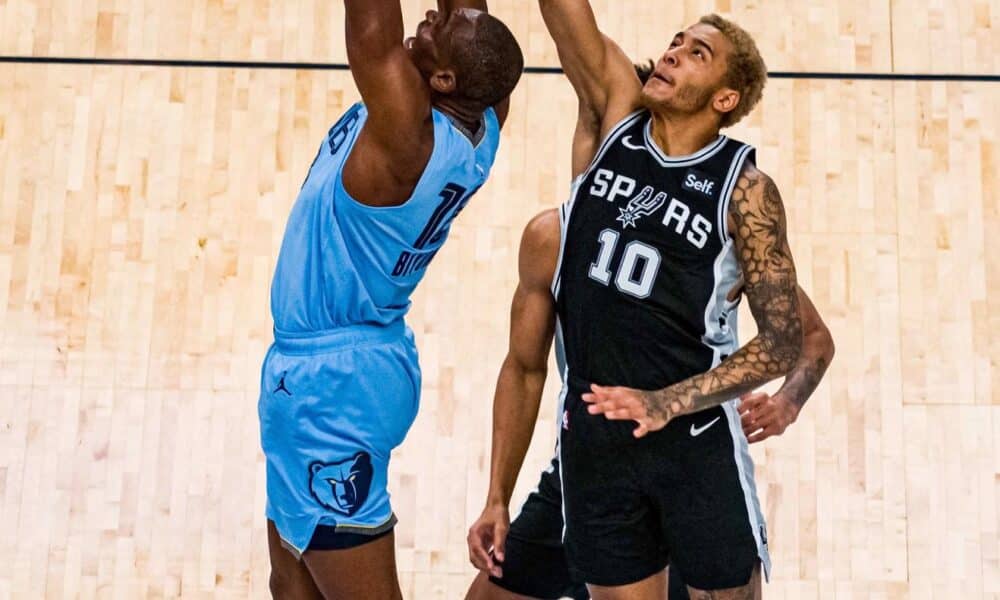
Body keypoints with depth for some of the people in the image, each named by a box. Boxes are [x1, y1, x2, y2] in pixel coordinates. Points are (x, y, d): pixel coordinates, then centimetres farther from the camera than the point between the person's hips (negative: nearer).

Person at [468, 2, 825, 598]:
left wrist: (669, 403, -19)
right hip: (592, 438, 3)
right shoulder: (615, 113, 3)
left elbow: (784, 341, -10)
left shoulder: (745, 189, -8)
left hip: (697, 442, -3)